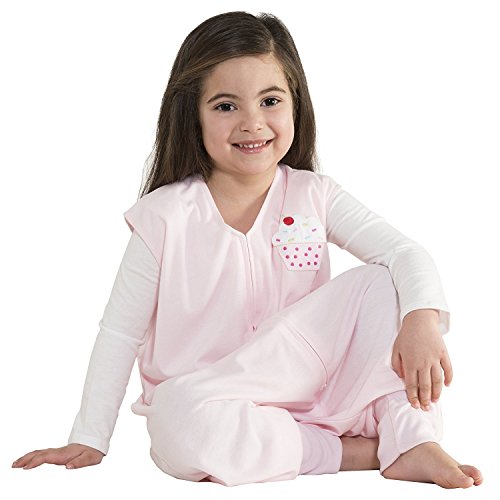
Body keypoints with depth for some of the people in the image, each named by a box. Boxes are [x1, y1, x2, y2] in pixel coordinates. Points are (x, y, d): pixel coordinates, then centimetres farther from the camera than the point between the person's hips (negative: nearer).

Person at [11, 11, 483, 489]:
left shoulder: (315, 197, -2)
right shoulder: (165, 217, -8)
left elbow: (406, 253, -13)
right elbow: (119, 334, -2)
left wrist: (423, 318, -35)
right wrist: (88, 439, -3)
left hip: (308, 390, 2)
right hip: (213, 405, -2)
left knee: (385, 281, -16)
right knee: (181, 426, -38)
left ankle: (412, 440, -20)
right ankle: (353, 451, -22)